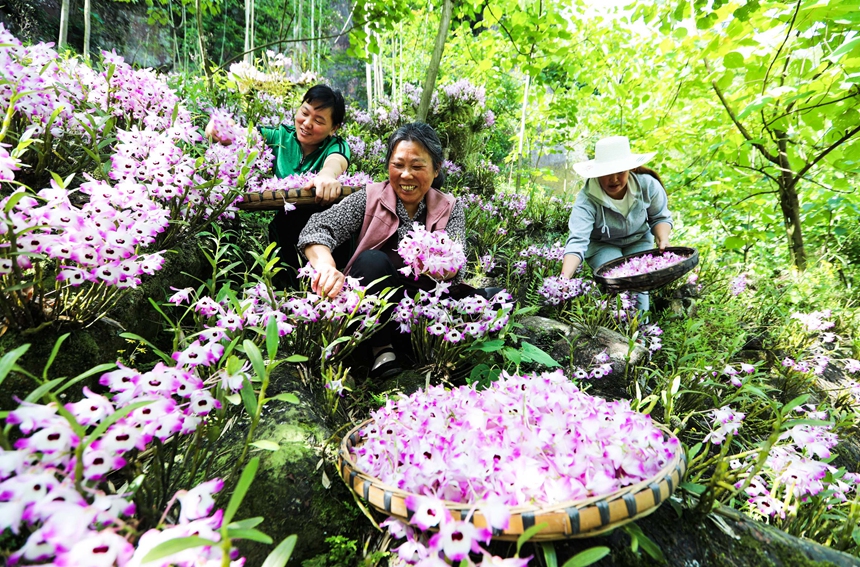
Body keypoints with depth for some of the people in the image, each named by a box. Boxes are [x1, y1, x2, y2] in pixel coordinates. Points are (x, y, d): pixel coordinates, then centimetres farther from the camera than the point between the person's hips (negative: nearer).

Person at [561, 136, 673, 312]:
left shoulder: (648, 185, -22)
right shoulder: (586, 200, -32)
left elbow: (660, 217, -3)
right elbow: (577, 241, -41)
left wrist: (663, 238, -25)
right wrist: (565, 277, -56)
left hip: (638, 241, 3)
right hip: (601, 244, -2)